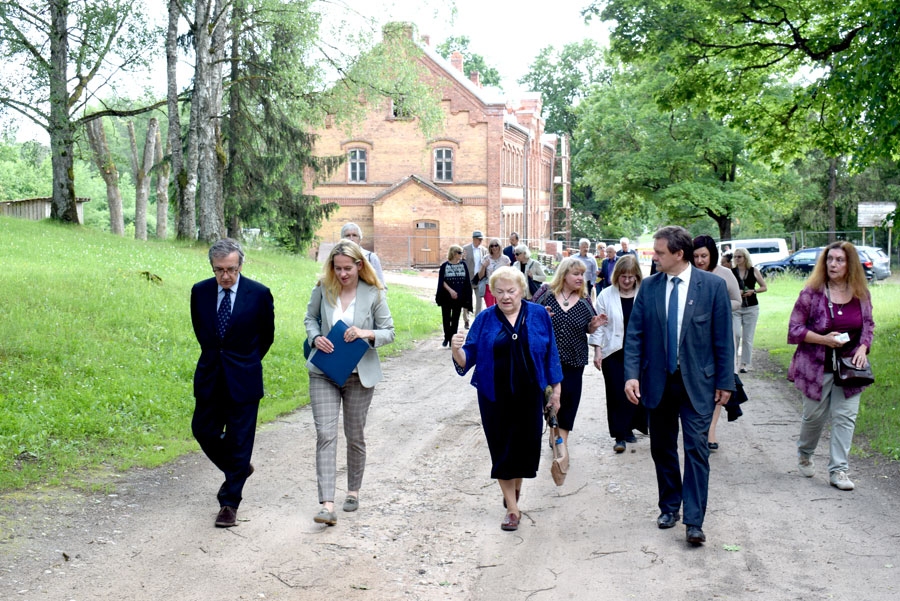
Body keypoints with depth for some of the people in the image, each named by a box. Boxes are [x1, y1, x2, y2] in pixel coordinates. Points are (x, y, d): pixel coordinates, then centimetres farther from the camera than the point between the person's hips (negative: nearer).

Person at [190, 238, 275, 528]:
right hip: (210, 377, 4)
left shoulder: (259, 294, -10)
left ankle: (229, 503, 11)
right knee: (203, 430, 8)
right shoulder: (200, 292, -2)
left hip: (243, 380, -3)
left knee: (239, 440, 0)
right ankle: (238, 469, 34)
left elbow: (267, 335, 5)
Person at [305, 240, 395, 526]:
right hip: (324, 372, 1)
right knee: (325, 434, -10)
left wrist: (367, 334, -22)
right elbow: (310, 318, 11)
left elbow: (389, 332, -2)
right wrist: (316, 338, -9)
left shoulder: (373, 294, -7)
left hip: (359, 373, 0)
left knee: (355, 435, 12)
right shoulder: (323, 288, -4)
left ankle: (353, 491, 34)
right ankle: (327, 505, -13)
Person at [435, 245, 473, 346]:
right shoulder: (445, 265, -4)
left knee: (455, 319, 5)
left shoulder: (463, 264, 2)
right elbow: (442, 281, -7)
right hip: (447, 297, -1)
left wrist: (467, 297, 0)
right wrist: (450, 290, -19)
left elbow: (467, 281, 4)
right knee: (446, 318, 6)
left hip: (459, 297, 2)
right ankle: (446, 337, 22)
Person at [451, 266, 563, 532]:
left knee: (526, 445, 7)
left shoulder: (538, 315, -1)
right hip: (495, 398, 0)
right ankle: (512, 508, 16)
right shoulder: (485, 319, -2)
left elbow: (551, 355, 5)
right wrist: (457, 350, -27)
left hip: (529, 396, 1)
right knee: (502, 449, 4)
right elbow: (467, 360, -5)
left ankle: (515, 488, 38)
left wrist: (555, 390, 5)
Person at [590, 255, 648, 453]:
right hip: (614, 353, -1)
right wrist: (597, 350, -3)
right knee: (617, 394, 0)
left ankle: (628, 428, 27)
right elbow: (599, 325, 2)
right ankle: (620, 435, 6)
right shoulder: (606, 295, -1)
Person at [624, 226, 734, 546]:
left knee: (696, 448, -6)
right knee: (662, 448, 12)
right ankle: (669, 507, 29)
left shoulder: (713, 285, -5)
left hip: (697, 382, -3)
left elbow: (723, 337, -3)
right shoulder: (648, 287, 2)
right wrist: (632, 374, -9)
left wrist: (725, 382, -4)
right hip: (658, 381, 3)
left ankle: (694, 521, -2)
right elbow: (635, 334, 2)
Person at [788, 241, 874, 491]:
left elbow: (868, 325, 14)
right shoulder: (812, 293, -9)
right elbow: (794, 329, -8)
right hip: (817, 367, -2)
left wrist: (863, 347, -5)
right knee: (814, 415, 10)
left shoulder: (861, 294, 2)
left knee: (845, 417, -2)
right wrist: (823, 339, -20)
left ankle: (838, 471, 4)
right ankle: (804, 454, 37)